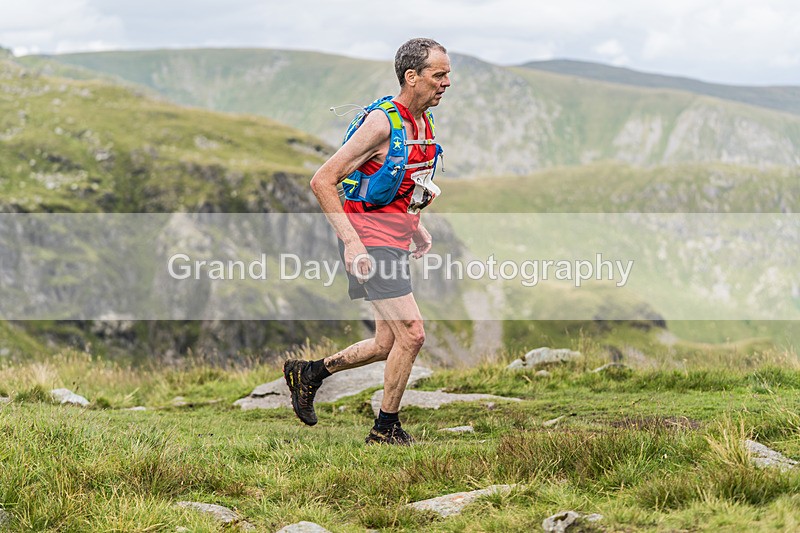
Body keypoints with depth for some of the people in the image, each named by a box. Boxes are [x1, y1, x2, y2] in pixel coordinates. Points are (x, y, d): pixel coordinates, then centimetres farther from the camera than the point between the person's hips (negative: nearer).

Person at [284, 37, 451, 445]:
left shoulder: (424, 122, 9)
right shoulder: (382, 124, -18)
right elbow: (322, 181, -18)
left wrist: (418, 228, 17)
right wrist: (351, 241, -23)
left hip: (395, 241, 9)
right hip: (370, 240, -9)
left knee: (388, 344, 11)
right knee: (411, 334, -12)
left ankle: (308, 373, 28)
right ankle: (385, 430, 2)